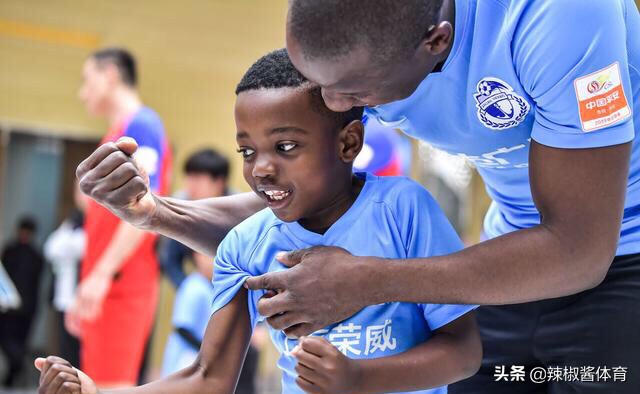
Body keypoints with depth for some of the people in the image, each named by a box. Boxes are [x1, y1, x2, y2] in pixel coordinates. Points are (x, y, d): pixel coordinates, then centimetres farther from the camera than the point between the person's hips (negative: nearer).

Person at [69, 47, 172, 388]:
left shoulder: (141, 124, -8)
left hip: (122, 285, -10)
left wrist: (101, 274, -25)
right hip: (104, 289, 10)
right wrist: (86, 289, 24)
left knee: (112, 385, -13)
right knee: (101, 386, 11)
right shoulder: (117, 134, 21)